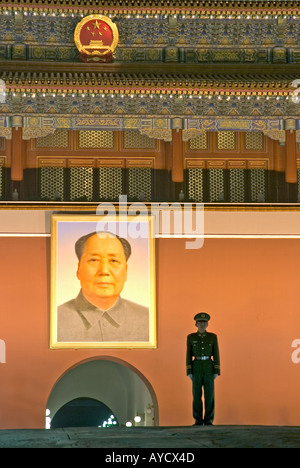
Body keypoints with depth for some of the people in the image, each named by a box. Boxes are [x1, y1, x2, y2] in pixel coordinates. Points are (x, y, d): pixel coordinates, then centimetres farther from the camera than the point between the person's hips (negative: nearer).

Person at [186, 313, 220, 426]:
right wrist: (189, 372, -4)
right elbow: (189, 355, 2)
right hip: (196, 368, 0)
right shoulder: (190, 337, 3)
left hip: (209, 369, 0)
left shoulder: (213, 337, 3)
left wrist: (216, 371, -4)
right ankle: (198, 421, 6)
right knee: (197, 395, -1)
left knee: (209, 395, -2)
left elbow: (216, 354, 2)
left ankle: (208, 421, 5)